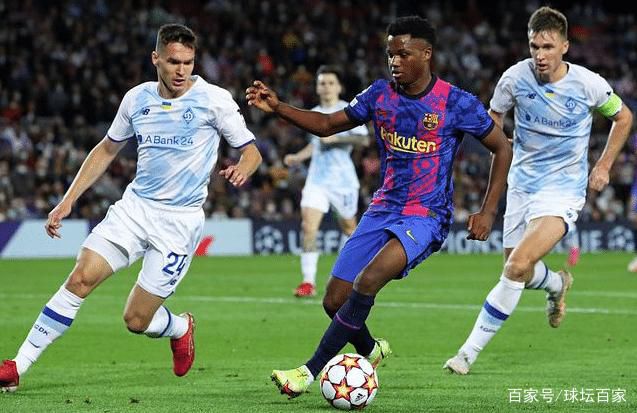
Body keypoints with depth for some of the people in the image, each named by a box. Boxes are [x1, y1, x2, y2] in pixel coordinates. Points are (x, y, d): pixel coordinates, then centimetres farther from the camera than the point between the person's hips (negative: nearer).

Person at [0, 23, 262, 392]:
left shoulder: (214, 100, -7)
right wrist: (68, 200, 12)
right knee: (80, 279, -15)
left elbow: (252, 152, -2)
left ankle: (181, 328, 31)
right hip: (134, 206, 3)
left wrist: (242, 169, -27)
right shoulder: (137, 99, 5)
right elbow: (107, 150, 18)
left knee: (137, 320, -5)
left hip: (181, 220, -3)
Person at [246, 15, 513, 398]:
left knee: (368, 282, -30)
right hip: (383, 209, 6)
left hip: (426, 216, -6)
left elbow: (503, 148, 0)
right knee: (335, 301, -1)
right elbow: (328, 124, 13)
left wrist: (488, 212, -6)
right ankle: (370, 350, 33)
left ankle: (310, 370, -23)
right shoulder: (380, 94, 4)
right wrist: (277, 107, -2)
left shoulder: (457, 104, -10)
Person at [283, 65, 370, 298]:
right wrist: (298, 157, 16)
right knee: (308, 226, -14)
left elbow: (364, 139, -15)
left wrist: (336, 139, -22)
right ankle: (308, 282, -15)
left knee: (348, 228, 9)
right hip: (317, 179, 4)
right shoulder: (314, 114, 14)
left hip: (343, 180, -4)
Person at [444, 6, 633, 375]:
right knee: (521, 274, 12)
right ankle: (557, 284, 50)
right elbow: (493, 117, 10)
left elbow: (623, 117, 8)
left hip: (564, 189, -4)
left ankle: (471, 351, -15)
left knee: (517, 266, -22)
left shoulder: (588, 84, -12)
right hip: (522, 183, 4)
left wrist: (604, 166, 4)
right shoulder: (516, 78, -9)